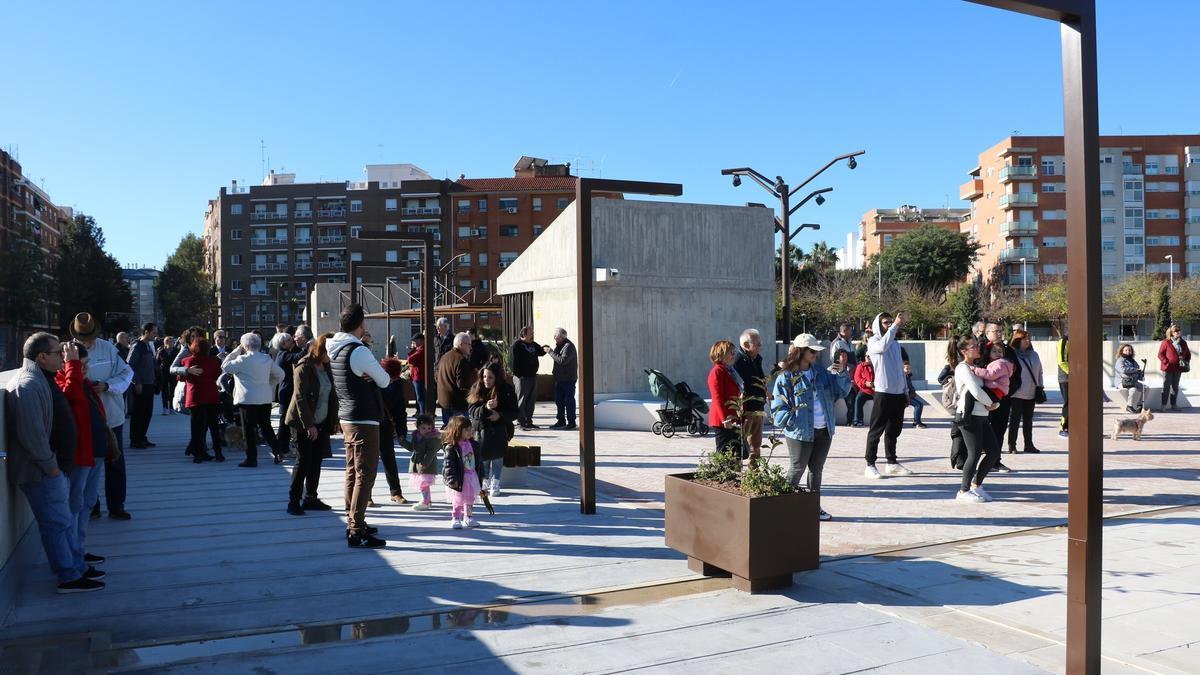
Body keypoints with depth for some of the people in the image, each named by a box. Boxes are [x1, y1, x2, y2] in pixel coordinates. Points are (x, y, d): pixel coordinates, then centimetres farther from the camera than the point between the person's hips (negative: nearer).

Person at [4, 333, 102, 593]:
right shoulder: (27, 384, -22)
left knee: (63, 520, 18)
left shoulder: (40, 378, 12)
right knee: (57, 523, -1)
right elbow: (31, 434, -26)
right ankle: (70, 578, 8)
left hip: (54, 467, 11)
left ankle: (77, 568, 29)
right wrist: (50, 466, -20)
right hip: (42, 472, -11)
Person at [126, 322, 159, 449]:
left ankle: (142, 438, 20)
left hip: (149, 385, 8)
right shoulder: (137, 346, -11)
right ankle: (134, 441, 4)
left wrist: (154, 380, 13)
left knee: (148, 413, 11)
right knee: (138, 413, -2)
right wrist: (137, 383, -18)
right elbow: (130, 365, -16)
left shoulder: (149, 346, 15)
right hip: (140, 386, -8)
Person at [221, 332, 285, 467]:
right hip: (265, 399, 6)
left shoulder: (243, 360, -12)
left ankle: (252, 459, 4)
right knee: (266, 427, 16)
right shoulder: (267, 359, 6)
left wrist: (236, 351, 0)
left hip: (247, 399, -5)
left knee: (249, 430, 2)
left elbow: (225, 366, -4)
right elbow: (280, 375, 11)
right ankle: (277, 453, 14)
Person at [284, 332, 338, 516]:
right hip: (305, 423, -7)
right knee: (304, 461, -5)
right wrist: (309, 424, -20)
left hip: (322, 423, 7)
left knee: (316, 461, 9)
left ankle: (310, 498, 18)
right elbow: (300, 397, -18)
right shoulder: (304, 367, -14)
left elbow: (332, 395, 15)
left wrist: (333, 418, 7)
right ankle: (293, 501, 3)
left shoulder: (327, 367, 9)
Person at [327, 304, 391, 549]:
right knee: (365, 475, -6)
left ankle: (353, 523, 27)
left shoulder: (334, 348, 7)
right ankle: (356, 533, -5)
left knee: (353, 472, 17)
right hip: (364, 421, -9)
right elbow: (384, 381, -10)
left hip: (346, 418, 9)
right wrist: (371, 374, 10)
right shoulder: (359, 352, -19)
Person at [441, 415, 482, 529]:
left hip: (472, 476, 7)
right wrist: (452, 479, -26)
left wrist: (480, 476, 16)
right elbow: (449, 464, -20)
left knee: (469, 499, 17)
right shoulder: (451, 447, -17)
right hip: (459, 479, -7)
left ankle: (468, 518, 31)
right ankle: (455, 519, 15)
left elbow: (477, 460, 14)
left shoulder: (472, 444, 6)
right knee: (458, 500, 2)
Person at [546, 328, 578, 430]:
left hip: (568, 379, -9)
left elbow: (562, 360, -27)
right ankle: (561, 421, 22)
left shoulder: (568, 346, -16)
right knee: (559, 400, 13)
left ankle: (571, 422, 0)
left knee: (569, 400, -5)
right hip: (559, 378, 9)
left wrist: (551, 352, -20)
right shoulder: (559, 345, 15)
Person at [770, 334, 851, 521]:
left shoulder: (822, 373, 8)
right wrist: (790, 420, -25)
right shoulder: (786, 378, -10)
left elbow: (841, 391, 9)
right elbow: (778, 407, -10)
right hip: (800, 432, -6)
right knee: (797, 470, 1)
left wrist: (841, 373, -8)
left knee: (817, 470, 15)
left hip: (824, 430, 6)